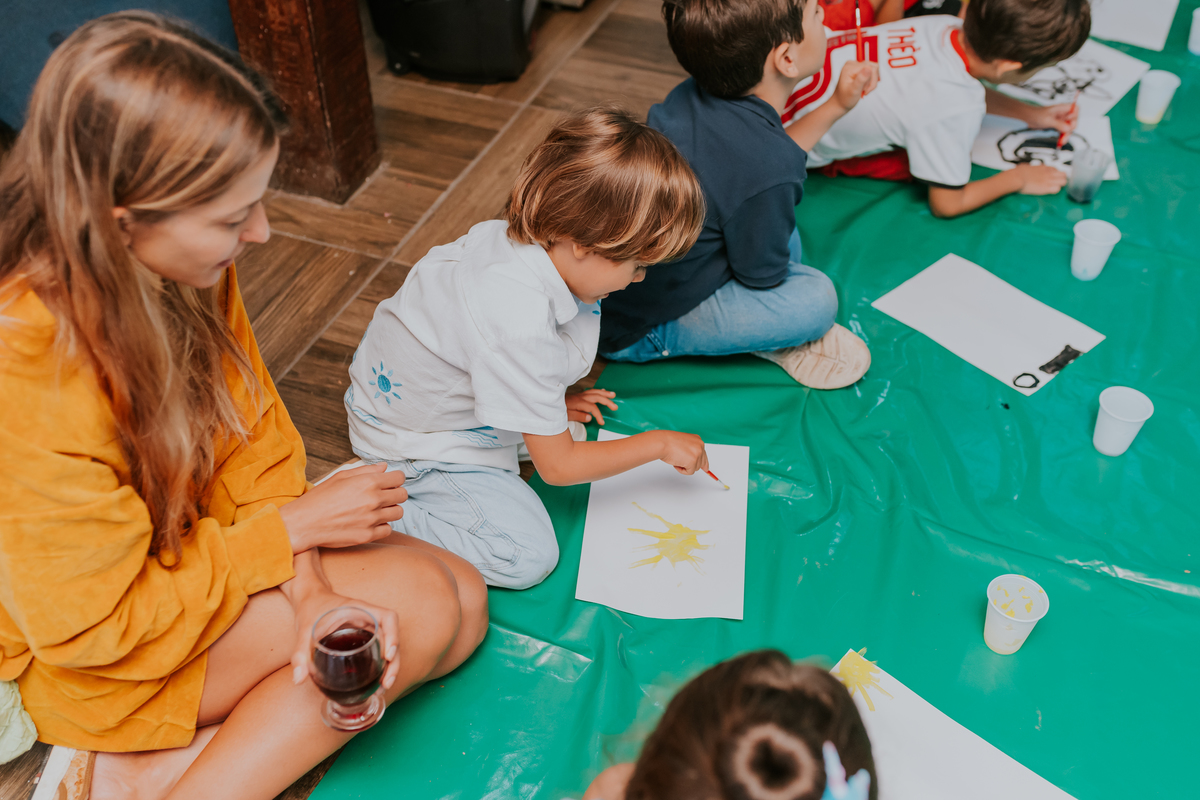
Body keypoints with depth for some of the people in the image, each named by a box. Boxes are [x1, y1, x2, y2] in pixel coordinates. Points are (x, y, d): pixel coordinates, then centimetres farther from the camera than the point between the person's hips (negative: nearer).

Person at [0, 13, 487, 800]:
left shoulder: (188, 271, -15)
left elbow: (256, 438, -5)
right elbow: (93, 629, -24)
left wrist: (305, 593, -19)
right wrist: (290, 529, -19)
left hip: (202, 547, 7)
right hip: (98, 659, -7)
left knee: (462, 597, -5)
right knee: (419, 608, -17)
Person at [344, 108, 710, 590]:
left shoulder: (507, 234, -14)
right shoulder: (522, 331, -38)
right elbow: (557, 467, -25)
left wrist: (548, 402, 12)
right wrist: (659, 444, -14)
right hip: (415, 442, -9)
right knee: (529, 555, -15)